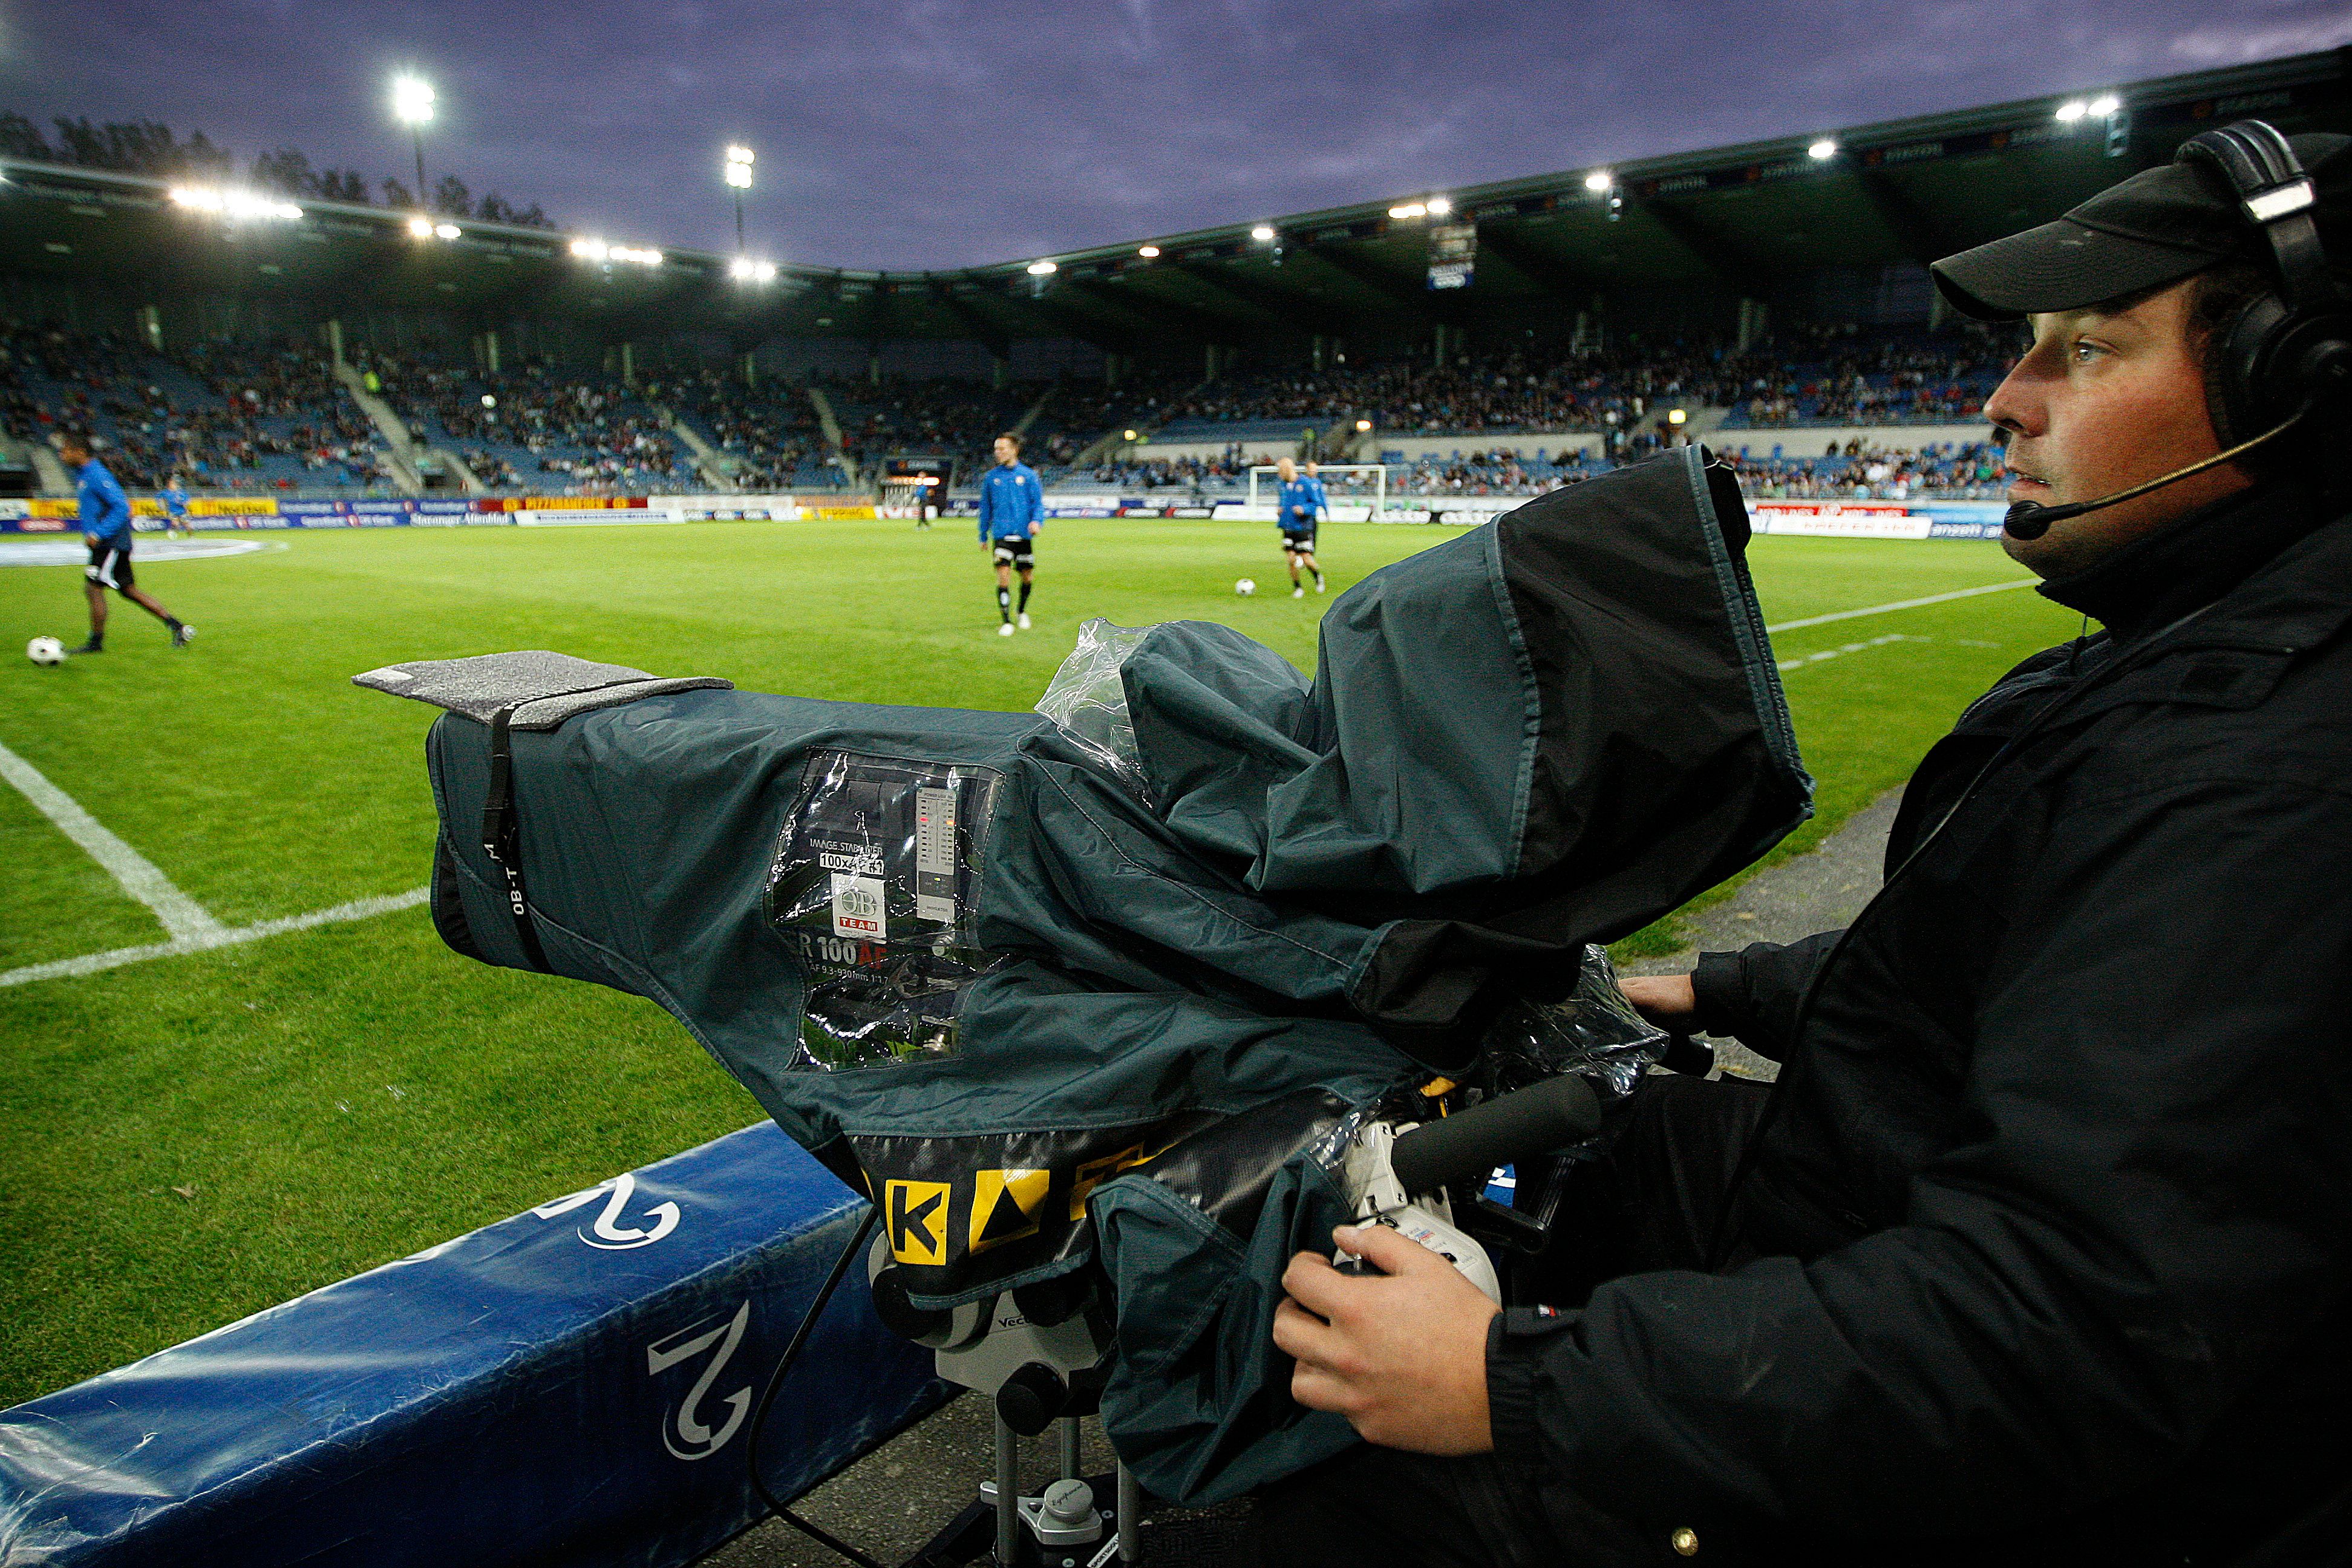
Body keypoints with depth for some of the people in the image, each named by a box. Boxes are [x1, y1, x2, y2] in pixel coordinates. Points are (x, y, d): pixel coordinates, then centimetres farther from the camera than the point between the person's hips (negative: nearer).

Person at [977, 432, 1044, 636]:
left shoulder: (1028, 475, 4)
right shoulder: (990, 477, 7)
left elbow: (1038, 502, 3)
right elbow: (985, 508, 14)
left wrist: (1037, 520, -18)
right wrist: (983, 537, 15)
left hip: (1023, 535, 1)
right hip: (1001, 535, -1)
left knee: (1028, 577, 8)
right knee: (1003, 576, -13)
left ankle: (1022, 612, 35)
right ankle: (1006, 623, -7)